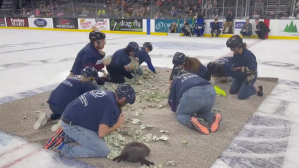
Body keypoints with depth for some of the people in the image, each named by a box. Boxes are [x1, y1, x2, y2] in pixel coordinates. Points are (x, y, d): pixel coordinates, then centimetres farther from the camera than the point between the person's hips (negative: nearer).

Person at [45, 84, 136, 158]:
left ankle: (66, 136, 14)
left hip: (69, 117, 9)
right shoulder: (112, 106, -18)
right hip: (71, 125, -9)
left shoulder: (106, 93, 9)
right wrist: (119, 123, -4)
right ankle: (63, 148, -6)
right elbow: (102, 133, -17)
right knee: (104, 151, -10)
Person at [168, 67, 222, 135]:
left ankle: (192, 121, -13)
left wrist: (175, 108, 55)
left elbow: (171, 100, 34)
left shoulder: (176, 80, 32)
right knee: (204, 111, 35)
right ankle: (213, 117, 0)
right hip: (210, 91, 4)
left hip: (192, 94, -4)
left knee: (180, 114, 22)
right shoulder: (195, 76, 42)